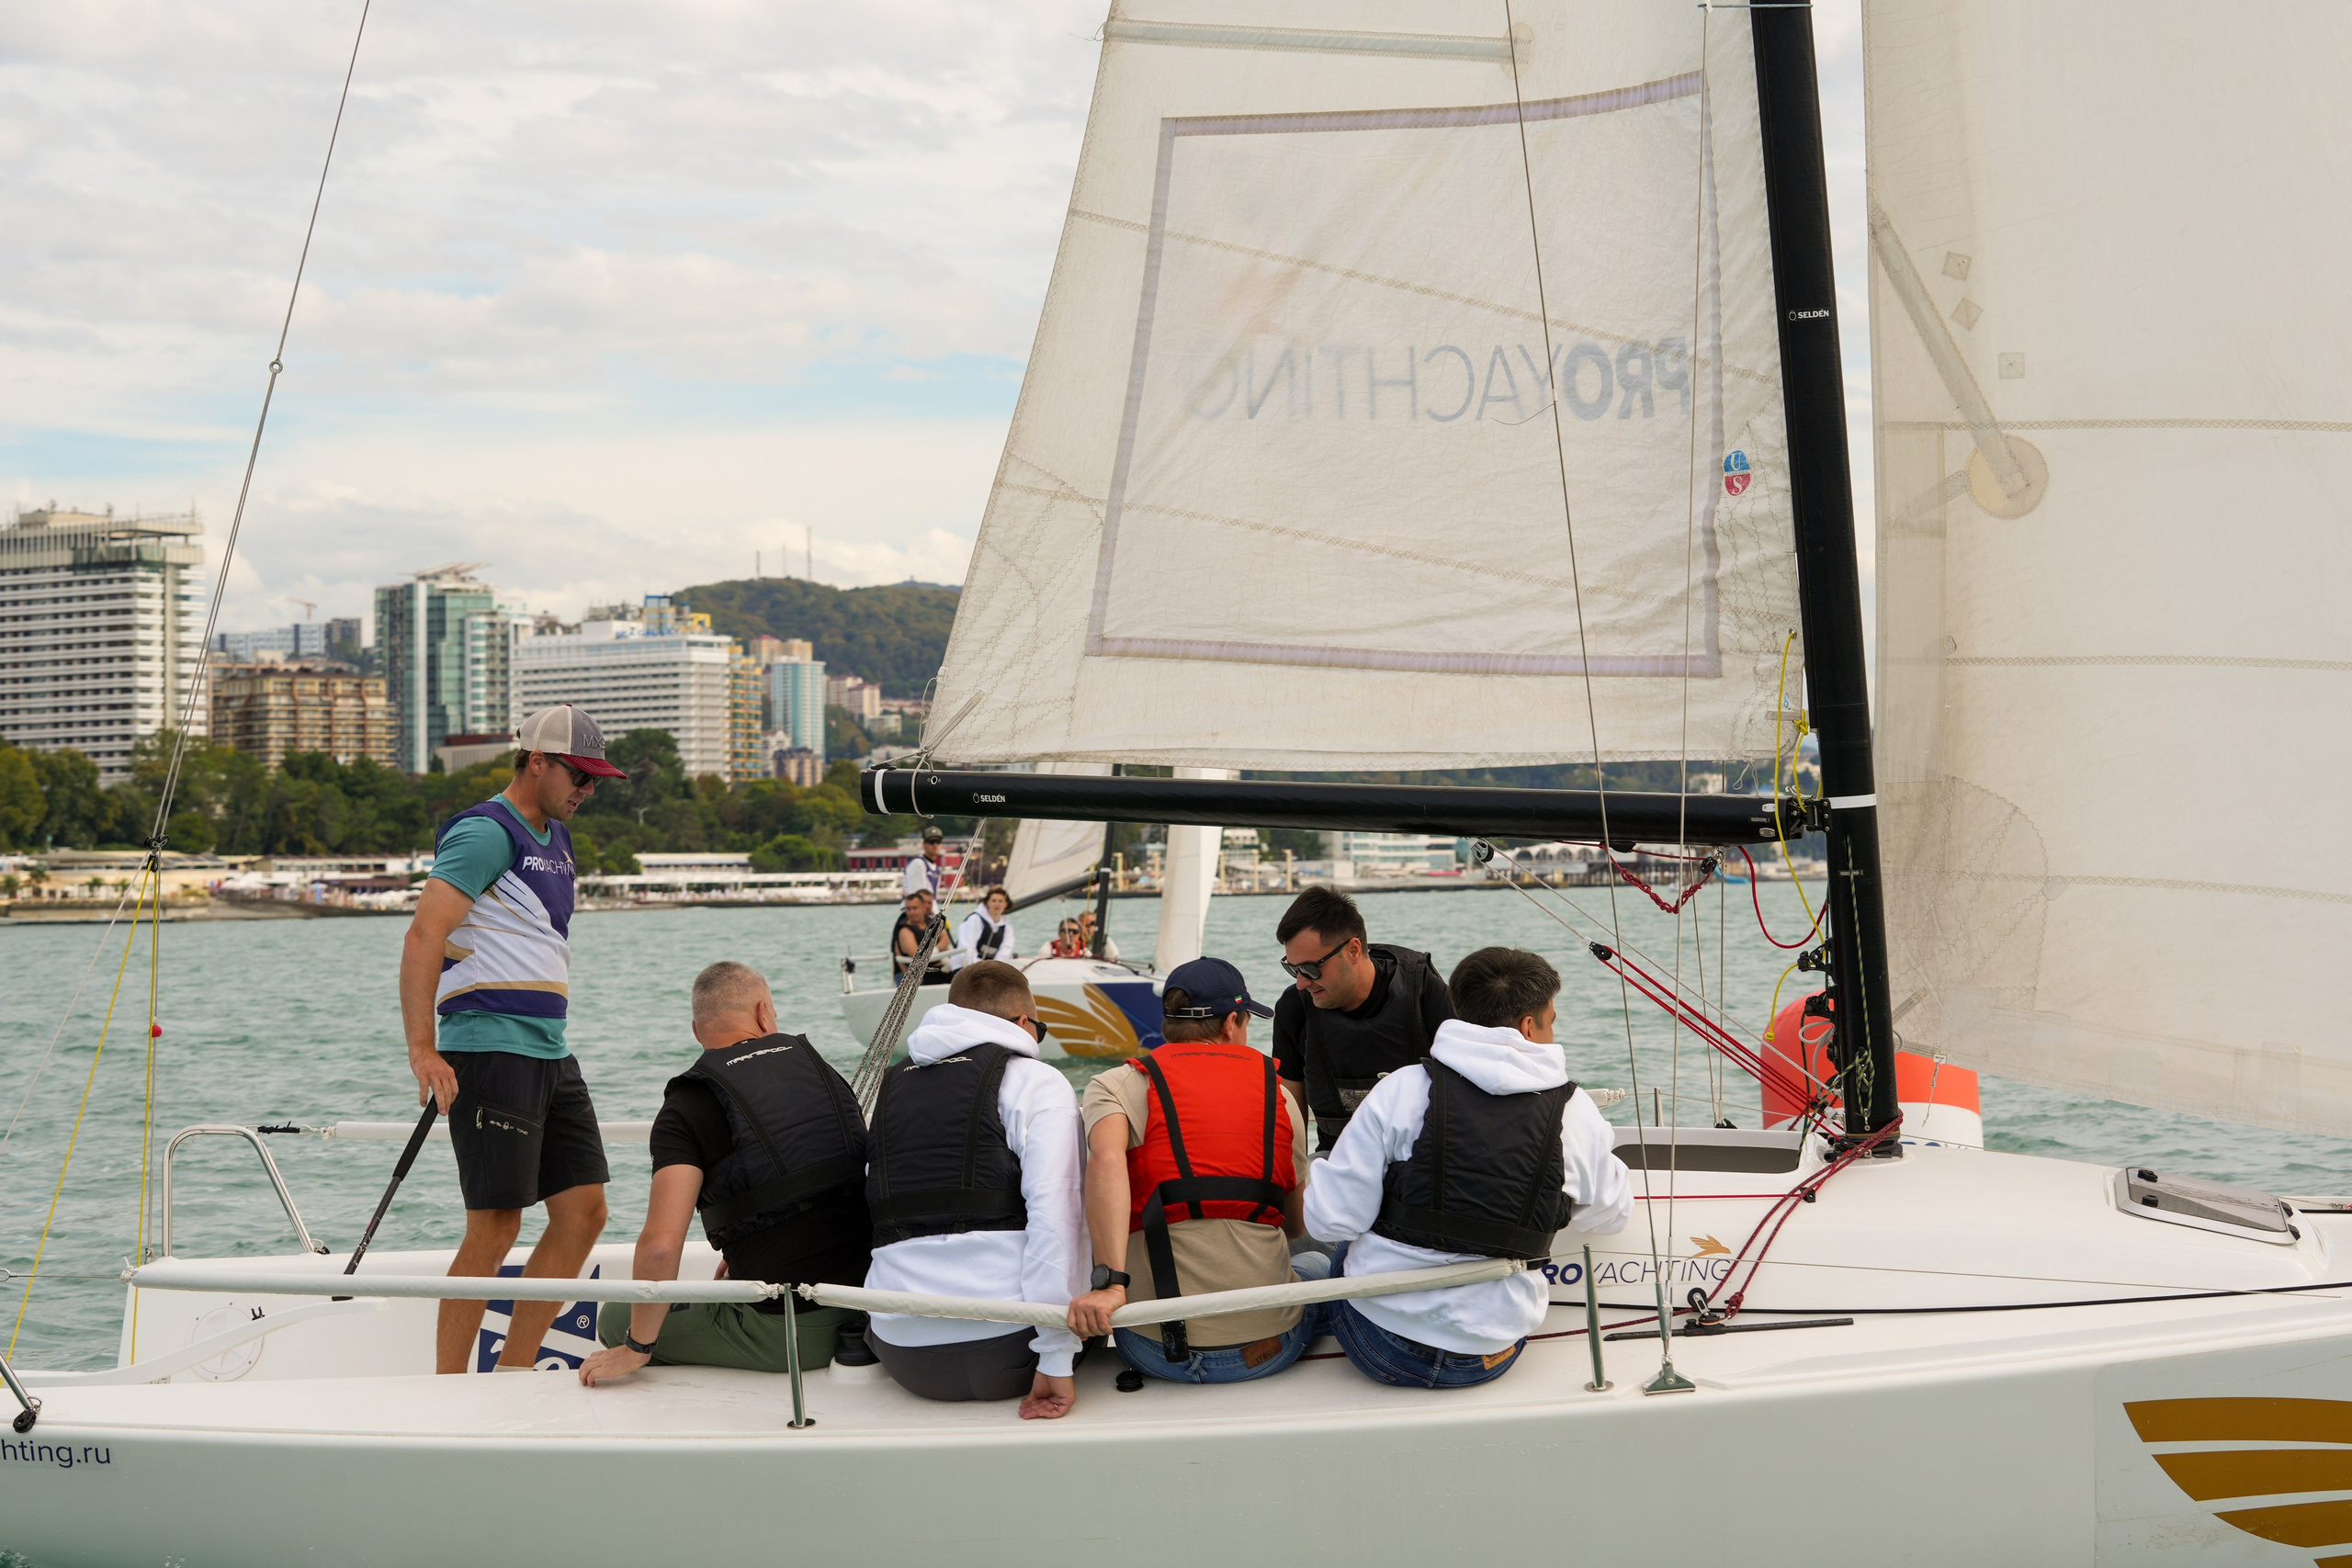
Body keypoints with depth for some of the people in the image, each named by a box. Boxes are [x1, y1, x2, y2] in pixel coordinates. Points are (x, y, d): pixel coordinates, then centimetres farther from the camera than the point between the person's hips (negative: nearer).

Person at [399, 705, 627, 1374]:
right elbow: (424, 935, -20)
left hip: (551, 1053, 9)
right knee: (495, 1226, -9)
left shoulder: (555, 838, 19)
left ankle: (513, 1375, 14)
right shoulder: (485, 833, -10)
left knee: (584, 1210, 5)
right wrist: (422, 1049, -27)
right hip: (489, 1051, -9)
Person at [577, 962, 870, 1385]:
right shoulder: (821, 1068, 9)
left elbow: (660, 1245, -18)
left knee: (618, 1320, 15)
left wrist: (637, 1349, -4)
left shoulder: (689, 1105, -9)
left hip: (786, 1331, -6)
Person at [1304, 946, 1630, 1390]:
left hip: (1377, 1350, -2)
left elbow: (1331, 1220, -10)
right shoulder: (1577, 1114, -5)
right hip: (1488, 1362, 2)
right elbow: (1608, 1216, 13)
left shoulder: (1402, 1089, -10)